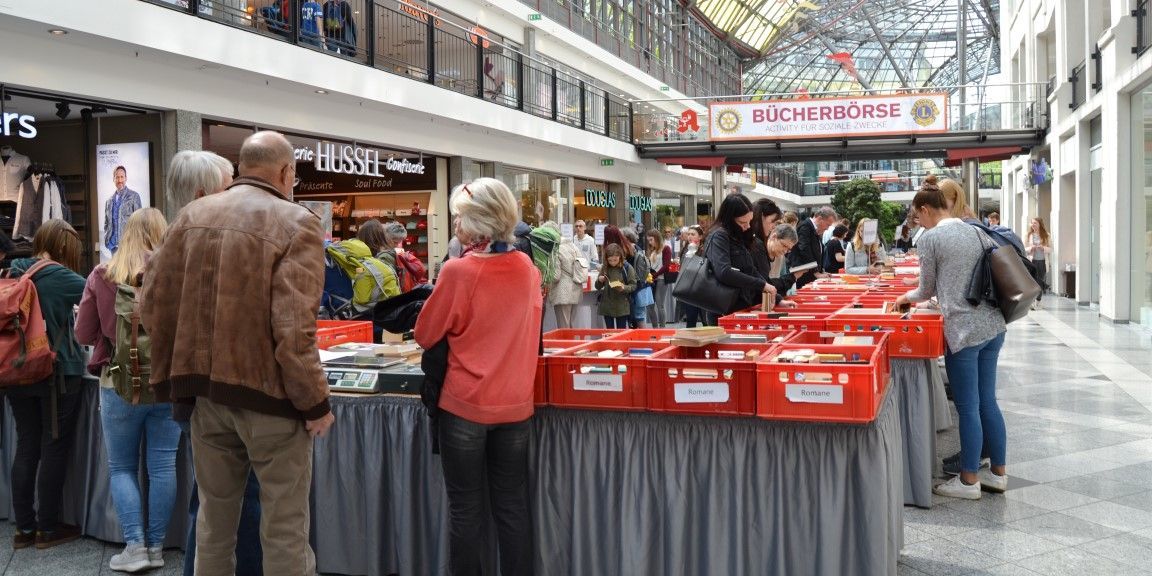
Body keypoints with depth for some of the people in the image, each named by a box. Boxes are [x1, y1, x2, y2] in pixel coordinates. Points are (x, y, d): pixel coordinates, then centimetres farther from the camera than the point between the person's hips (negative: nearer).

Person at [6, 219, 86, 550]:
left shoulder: (13, 272, 6)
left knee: (26, 447, 11)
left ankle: (24, 528, 17)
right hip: (57, 374, -6)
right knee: (54, 449, 3)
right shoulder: (59, 276, -14)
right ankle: (48, 529, 11)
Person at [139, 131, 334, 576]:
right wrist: (315, 402, -12)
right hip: (268, 393, -5)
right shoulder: (297, 223, -12)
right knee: (284, 527, 5)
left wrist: (172, 379, 15)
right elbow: (292, 327, -20)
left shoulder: (192, 215, 6)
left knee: (214, 518, 19)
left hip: (205, 391, 6)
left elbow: (154, 304, 6)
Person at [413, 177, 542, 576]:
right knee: (512, 505, 13)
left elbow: (426, 336, -4)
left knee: (466, 510, 8)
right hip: (516, 405, 5)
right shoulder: (528, 269, 0)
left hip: (465, 406, -4)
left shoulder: (458, 271, -15)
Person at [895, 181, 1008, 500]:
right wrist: (920, 296, 28)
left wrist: (908, 297, 22)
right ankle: (998, 473, 24)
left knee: (968, 408, 2)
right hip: (992, 325, 7)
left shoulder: (930, 238, -8)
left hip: (963, 330, -7)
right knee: (988, 402, 16)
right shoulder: (975, 231, 12)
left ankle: (969, 480, 12)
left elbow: (928, 289, 0)